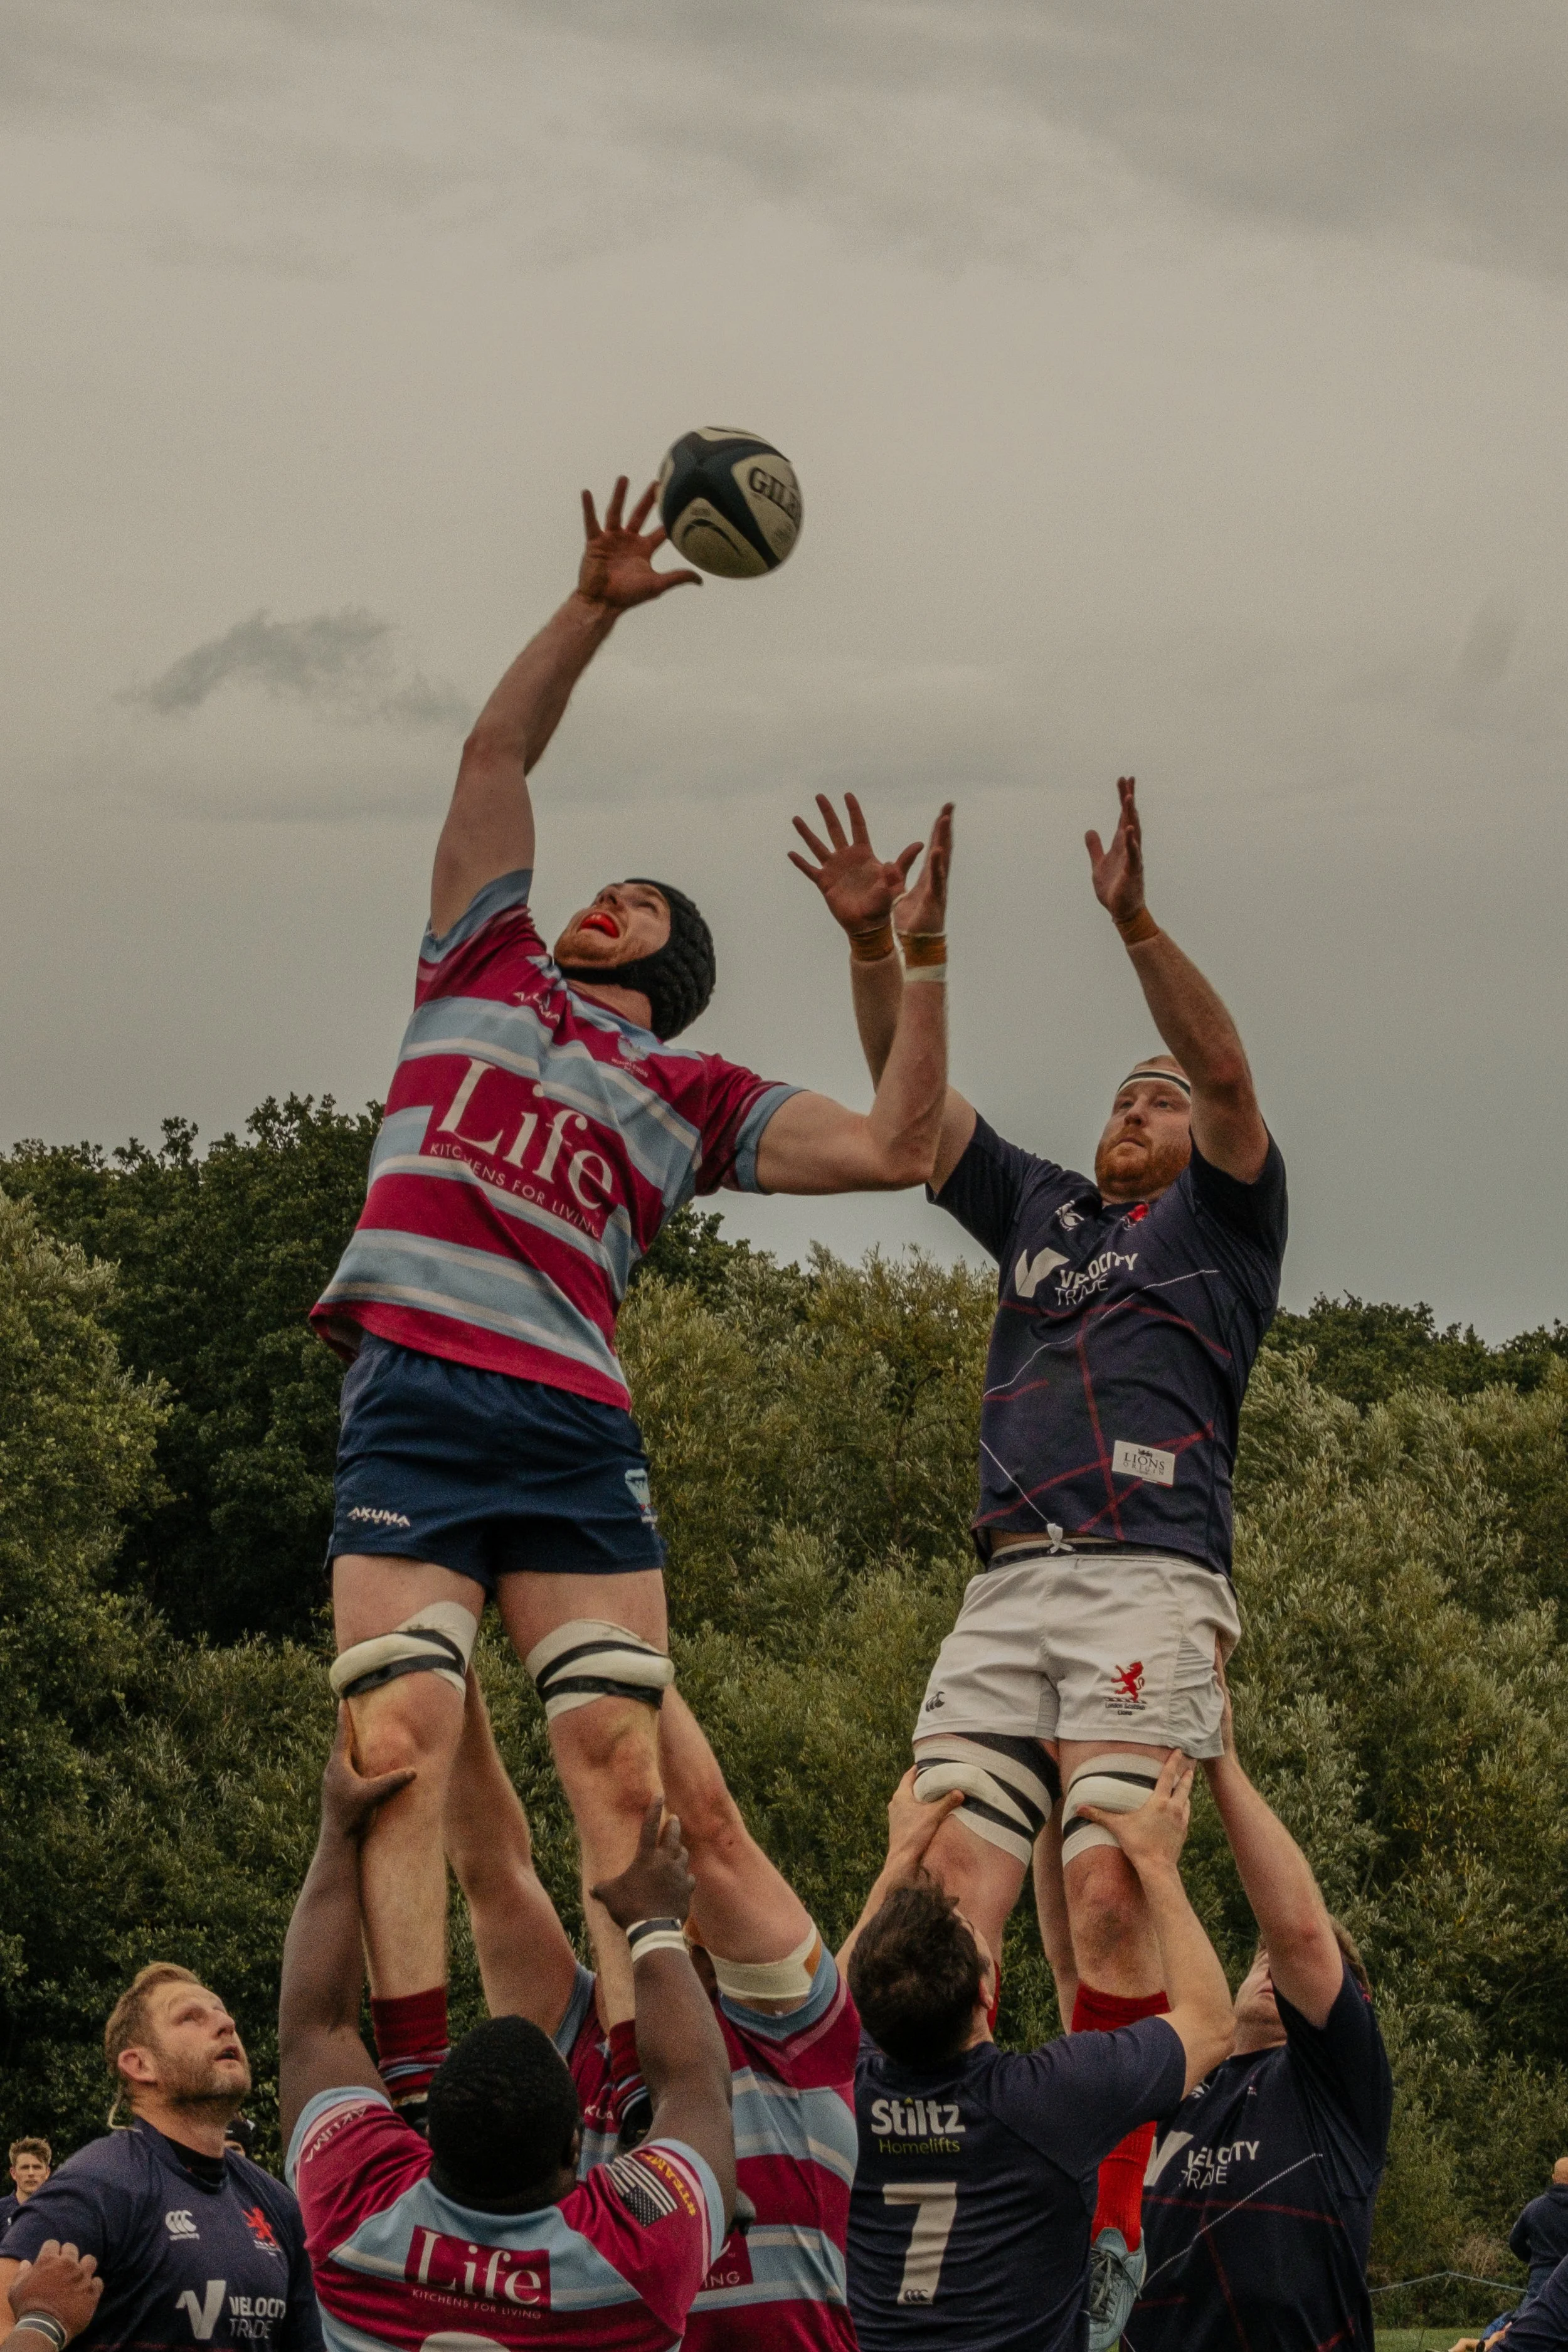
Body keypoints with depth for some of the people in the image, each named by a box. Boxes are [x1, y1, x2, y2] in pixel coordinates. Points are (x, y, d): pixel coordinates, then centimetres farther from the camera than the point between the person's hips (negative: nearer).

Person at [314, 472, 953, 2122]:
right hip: (412, 1404, -1)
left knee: (622, 1766, -11)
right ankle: (413, 2094, -21)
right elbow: (497, 754, 21)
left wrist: (918, 961, 12)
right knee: (399, 1744, -15)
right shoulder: (486, 971, 24)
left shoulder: (695, 1100, 22)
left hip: (575, 1429, 1)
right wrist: (596, 607, 15)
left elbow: (894, 1148, 13)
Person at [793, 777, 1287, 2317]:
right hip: (1006, 1592, 5)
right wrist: (871, 944, 7)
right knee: (950, 1883, -10)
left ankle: (1112, 2225, -18)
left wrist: (1135, 924, -15)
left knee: (1108, 1898, -17)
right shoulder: (1039, 1212, 28)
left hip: (1149, 1582, -5)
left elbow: (1229, 1073, -1)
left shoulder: (1225, 1219, 16)